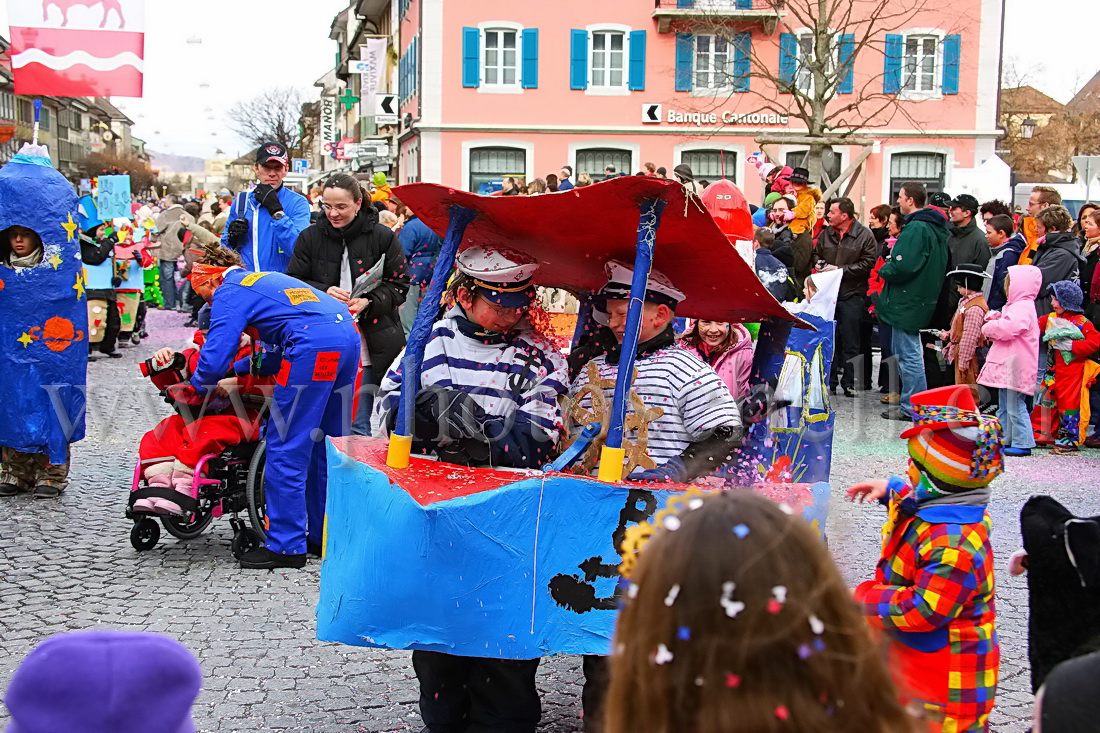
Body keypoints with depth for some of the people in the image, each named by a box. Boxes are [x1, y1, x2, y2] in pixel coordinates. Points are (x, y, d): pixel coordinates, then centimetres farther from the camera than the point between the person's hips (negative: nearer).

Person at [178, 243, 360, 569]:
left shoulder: (230, 292, 8)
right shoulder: (268, 279, 33)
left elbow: (215, 357, -2)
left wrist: (195, 389, 16)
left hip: (313, 345, -9)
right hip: (349, 336, 9)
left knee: (286, 450, 0)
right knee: (325, 447, 18)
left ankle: (286, 547, 3)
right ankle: (325, 536, 25)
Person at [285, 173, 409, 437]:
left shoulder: (382, 236, 0)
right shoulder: (310, 237, 6)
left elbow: (399, 285, 1)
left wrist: (368, 302, -15)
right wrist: (323, 292, -12)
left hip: (372, 346, -2)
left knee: (360, 429, 0)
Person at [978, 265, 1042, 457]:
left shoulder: (1022, 308, -16)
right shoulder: (1013, 306, 18)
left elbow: (1007, 328, -30)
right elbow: (1004, 328, 27)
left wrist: (988, 329, -12)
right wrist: (995, 320, 7)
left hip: (1016, 367, -11)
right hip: (1006, 366, 11)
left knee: (1015, 406, -8)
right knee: (1004, 406, 16)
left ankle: (1023, 443, -5)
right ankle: (1006, 440, 23)